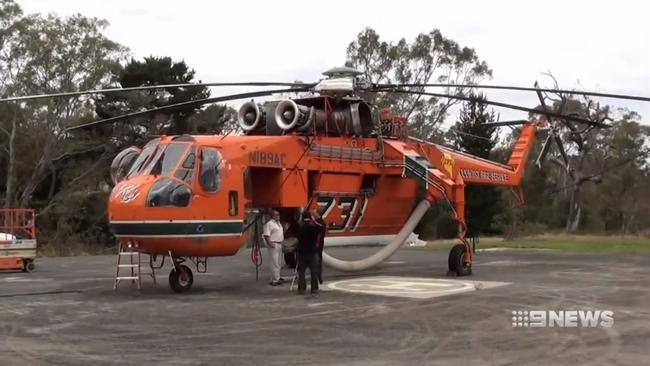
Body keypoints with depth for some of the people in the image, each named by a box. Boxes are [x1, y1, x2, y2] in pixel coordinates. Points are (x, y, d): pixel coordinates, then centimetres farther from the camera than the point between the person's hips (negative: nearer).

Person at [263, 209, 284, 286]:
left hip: (279, 244, 10)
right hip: (273, 245, -10)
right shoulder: (269, 224, -13)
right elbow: (266, 235, -19)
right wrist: (270, 244, -25)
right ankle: (275, 280, -10)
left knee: (278, 262, 16)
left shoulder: (278, 223, 16)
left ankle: (277, 277, 26)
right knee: (274, 263, -10)